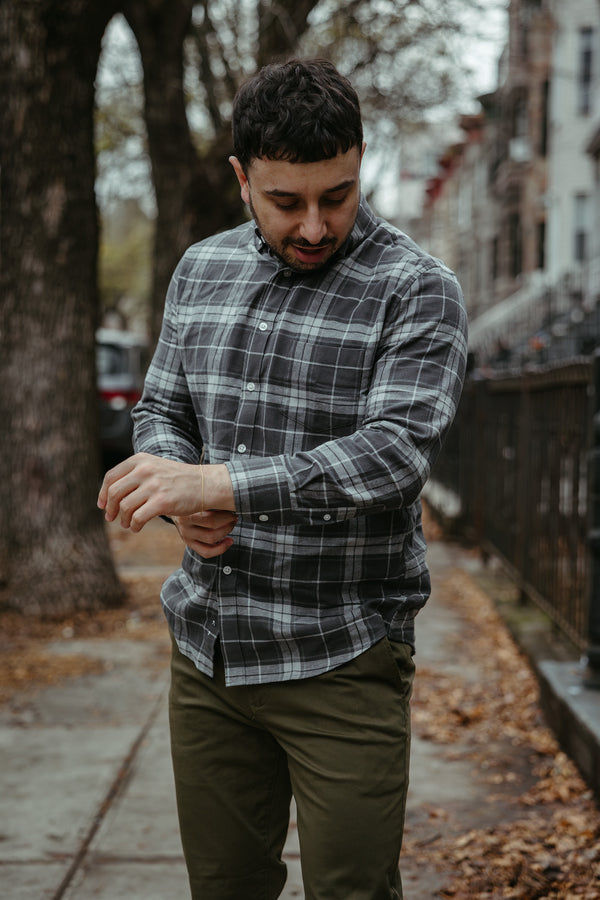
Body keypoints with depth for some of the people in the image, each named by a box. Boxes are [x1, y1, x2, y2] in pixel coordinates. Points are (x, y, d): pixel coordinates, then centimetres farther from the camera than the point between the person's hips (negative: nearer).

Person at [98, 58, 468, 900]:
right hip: (207, 644, 5)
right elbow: (160, 410, 13)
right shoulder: (202, 270, 8)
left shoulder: (416, 291, -10)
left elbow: (394, 452, -22)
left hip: (340, 660, -5)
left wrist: (221, 484, -30)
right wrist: (180, 491, -10)